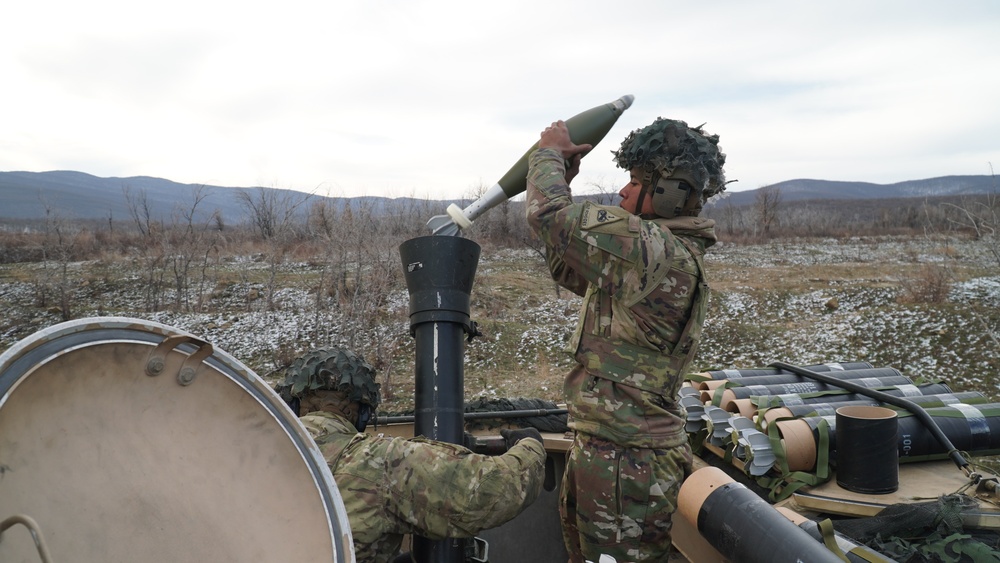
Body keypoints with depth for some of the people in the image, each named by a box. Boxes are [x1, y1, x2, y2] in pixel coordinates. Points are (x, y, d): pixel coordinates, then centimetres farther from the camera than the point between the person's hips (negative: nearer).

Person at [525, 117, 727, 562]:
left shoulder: (657, 250, -23)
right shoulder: (668, 252, 10)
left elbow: (547, 215, -23)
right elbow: (568, 271, 18)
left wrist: (550, 152, -3)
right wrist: (562, 180, 12)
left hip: (624, 463, -10)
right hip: (599, 447, 10)